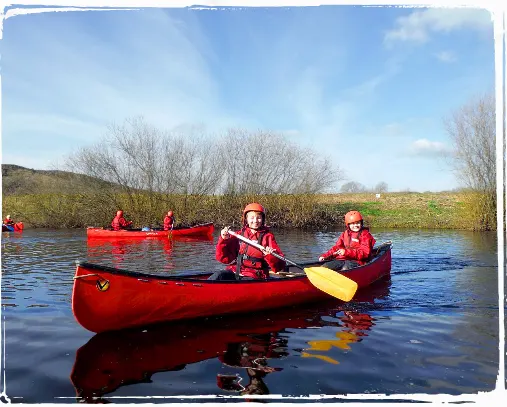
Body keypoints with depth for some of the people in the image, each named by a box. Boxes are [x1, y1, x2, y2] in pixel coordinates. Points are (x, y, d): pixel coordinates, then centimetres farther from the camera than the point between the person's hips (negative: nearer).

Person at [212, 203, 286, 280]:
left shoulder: (267, 237, 5)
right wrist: (224, 240, -5)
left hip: (254, 276, -2)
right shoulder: (238, 235, 11)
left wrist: (270, 256, -20)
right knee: (218, 276, -25)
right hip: (234, 272, 3)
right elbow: (224, 258, 8)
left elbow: (280, 266, 0)